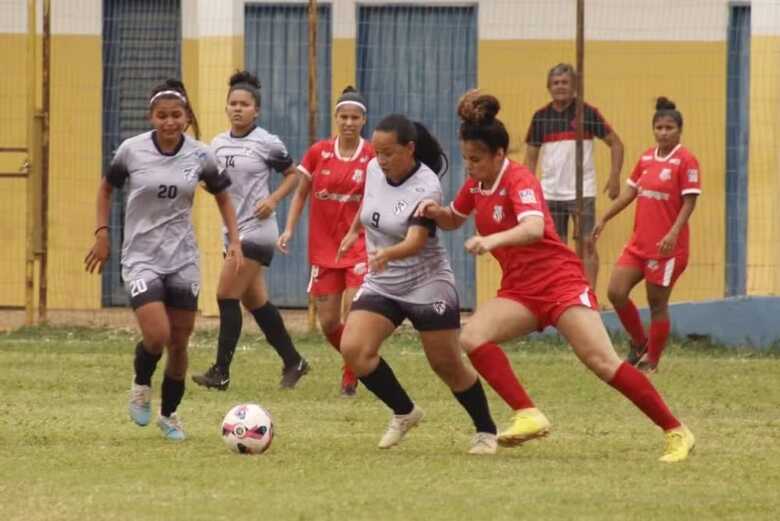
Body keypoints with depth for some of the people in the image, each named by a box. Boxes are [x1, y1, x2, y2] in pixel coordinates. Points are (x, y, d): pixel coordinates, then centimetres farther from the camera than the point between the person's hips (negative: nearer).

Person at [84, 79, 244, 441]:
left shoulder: (199, 156, -3)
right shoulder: (132, 150, -8)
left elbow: (222, 196, 13)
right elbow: (106, 188, 8)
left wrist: (234, 243, 3)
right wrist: (102, 234, 1)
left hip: (183, 259, 3)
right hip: (141, 257, -3)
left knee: (179, 343, 6)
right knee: (157, 335, -20)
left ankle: (169, 415, 26)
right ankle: (141, 385, 13)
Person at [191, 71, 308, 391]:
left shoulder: (267, 143, -7)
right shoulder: (218, 145, 10)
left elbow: (293, 174, 4)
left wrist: (273, 199, -11)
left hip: (256, 230, -7)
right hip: (233, 230, 7)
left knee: (227, 296, -12)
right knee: (255, 302, 11)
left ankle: (221, 372, -9)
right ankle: (293, 362, 24)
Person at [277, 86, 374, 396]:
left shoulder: (373, 157, -5)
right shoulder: (318, 153, 1)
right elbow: (301, 193, 11)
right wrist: (289, 229, 1)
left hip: (359, 245, -3)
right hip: (323, 247, 3)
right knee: (328, 322, 3)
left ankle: (351, 376, 1)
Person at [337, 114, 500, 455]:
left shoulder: (426, 188, -23)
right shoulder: (374, 169, -4)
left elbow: (415, 242, -34)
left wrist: (386, 254, -54)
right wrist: (354, 230, 34)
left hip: (427, 286, -6)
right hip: (380, 285, 6)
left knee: (447, 365, 1)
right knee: (353, 349, -14)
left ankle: (485, 432, 23)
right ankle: (404, 413, 6)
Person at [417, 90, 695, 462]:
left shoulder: (519, 181, -17)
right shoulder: (476, 184, 6)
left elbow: (534, 227, -37)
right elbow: (453, 221, 25)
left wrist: (493, 239, -54)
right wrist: (435, 212, 1)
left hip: (560, 282, -7)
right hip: (519, 291, 7)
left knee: (603, 362, -15)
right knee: (471, 337, -19)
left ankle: (676, 432, -7)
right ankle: (529, 416, -23)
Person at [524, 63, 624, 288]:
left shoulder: (588, 113, -2)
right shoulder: (540, 117, 6)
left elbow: (615, 143, 4)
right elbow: (531, 156, 13)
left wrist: (615, 175, -7)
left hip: (582, 191, -3)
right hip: (550, 192, 3)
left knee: (587, 246, -6)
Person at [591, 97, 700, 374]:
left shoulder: (686, 160, -11)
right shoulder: (646, 157, 9)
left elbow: (689, 201, -14)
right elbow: (630, 192, 17)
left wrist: (674, 232, -26)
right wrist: (604, 220, 16)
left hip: (666, 246, -6)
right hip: (638, 242, 6)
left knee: (657, 304, 1)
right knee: (616, 292, -1)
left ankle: (651, 362, 14)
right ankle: (639, 343, 19)